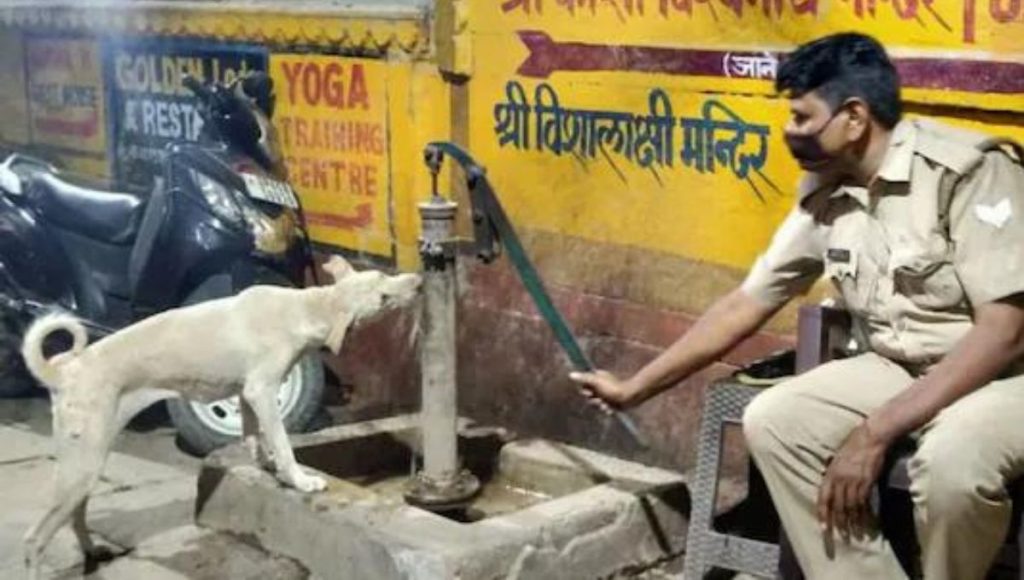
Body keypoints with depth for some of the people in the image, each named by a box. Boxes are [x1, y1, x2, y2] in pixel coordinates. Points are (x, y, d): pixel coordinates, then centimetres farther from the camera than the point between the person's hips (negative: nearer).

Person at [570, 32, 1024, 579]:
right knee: (771, 420, -9)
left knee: (951, 456, -36)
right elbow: (744, 304, 8)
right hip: (903, 371, 7)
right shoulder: (823, 199, 0)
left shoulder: (966, 171, -22)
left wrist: (876, 431, -28)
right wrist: (634, 389, 10)